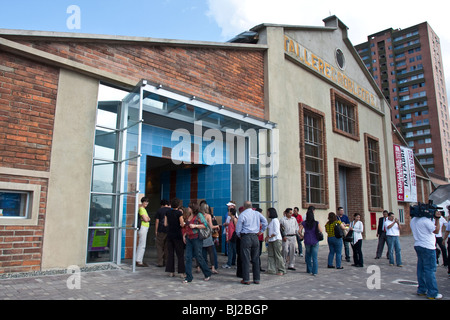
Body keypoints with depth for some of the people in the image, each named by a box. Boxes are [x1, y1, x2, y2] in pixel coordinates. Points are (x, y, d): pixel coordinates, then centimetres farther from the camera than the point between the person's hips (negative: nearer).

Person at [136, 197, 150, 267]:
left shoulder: (144, 209, 19)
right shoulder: (141, 209, -10)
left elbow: (148, 219, 12)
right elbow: (145, 219, -16)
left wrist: (146, 218, -8)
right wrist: (147, 218, 4)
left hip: (145, 228, 10)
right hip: (143, 228, -10)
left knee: (141, 245, 12)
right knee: (142, 245, -9)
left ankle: (138, 260, 18)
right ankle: (139, 261, -6)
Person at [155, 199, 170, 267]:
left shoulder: (159, 210, 0)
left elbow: (157, 221, -2)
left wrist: (156, 231, 4)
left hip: (161, 231, -2)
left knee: (160, 247, 6)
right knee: (167, 247, 11)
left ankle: (159, 262, 3)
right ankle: (166, 261, 14)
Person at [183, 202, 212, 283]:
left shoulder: (199, 215, -8)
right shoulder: (189, 216, 14)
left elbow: (205, 225, -14)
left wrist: (195, 226, -19)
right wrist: (184, 235, 12)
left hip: (196, 238, -7)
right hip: (189, 238, 7)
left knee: (199, 257, 0)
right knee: (188, 257, 1)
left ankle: (208, 274, 19)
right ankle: (189, 277, 9)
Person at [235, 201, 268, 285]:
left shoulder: (242, 215, -4)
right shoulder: (257, 213, 9)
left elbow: (238, 229, -4)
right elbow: (265, 222, 4)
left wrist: (240, 236, 12)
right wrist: (261, 231, 10)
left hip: (246, 237, -4)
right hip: (255, 237, 4)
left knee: (246, 259, 0)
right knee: (256, 259, 10)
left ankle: (246, 279, 2)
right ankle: (257, 279, 15)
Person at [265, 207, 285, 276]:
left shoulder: (275, 220, -13)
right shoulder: (271, 220, 14)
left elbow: (276, 232, -18)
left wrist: (269, 236, -12)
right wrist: (267, 237, 6)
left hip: (276, 240, -9)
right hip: (271, 240, 9)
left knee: (278, 255, -2)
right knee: (270, 255, 8)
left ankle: (281, 270, 8)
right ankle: (272, 270, 14)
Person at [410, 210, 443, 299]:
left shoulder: (413, 220, 11)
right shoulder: (425, 220, -17)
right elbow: (436, 230, -11)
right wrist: (437, 219, -3)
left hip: (418, 245, 9)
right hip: (427, 247, -8)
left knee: (421, 269, 12)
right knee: (430, 270, -3)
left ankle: (421, 290, 19)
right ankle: (432, 293, 3)